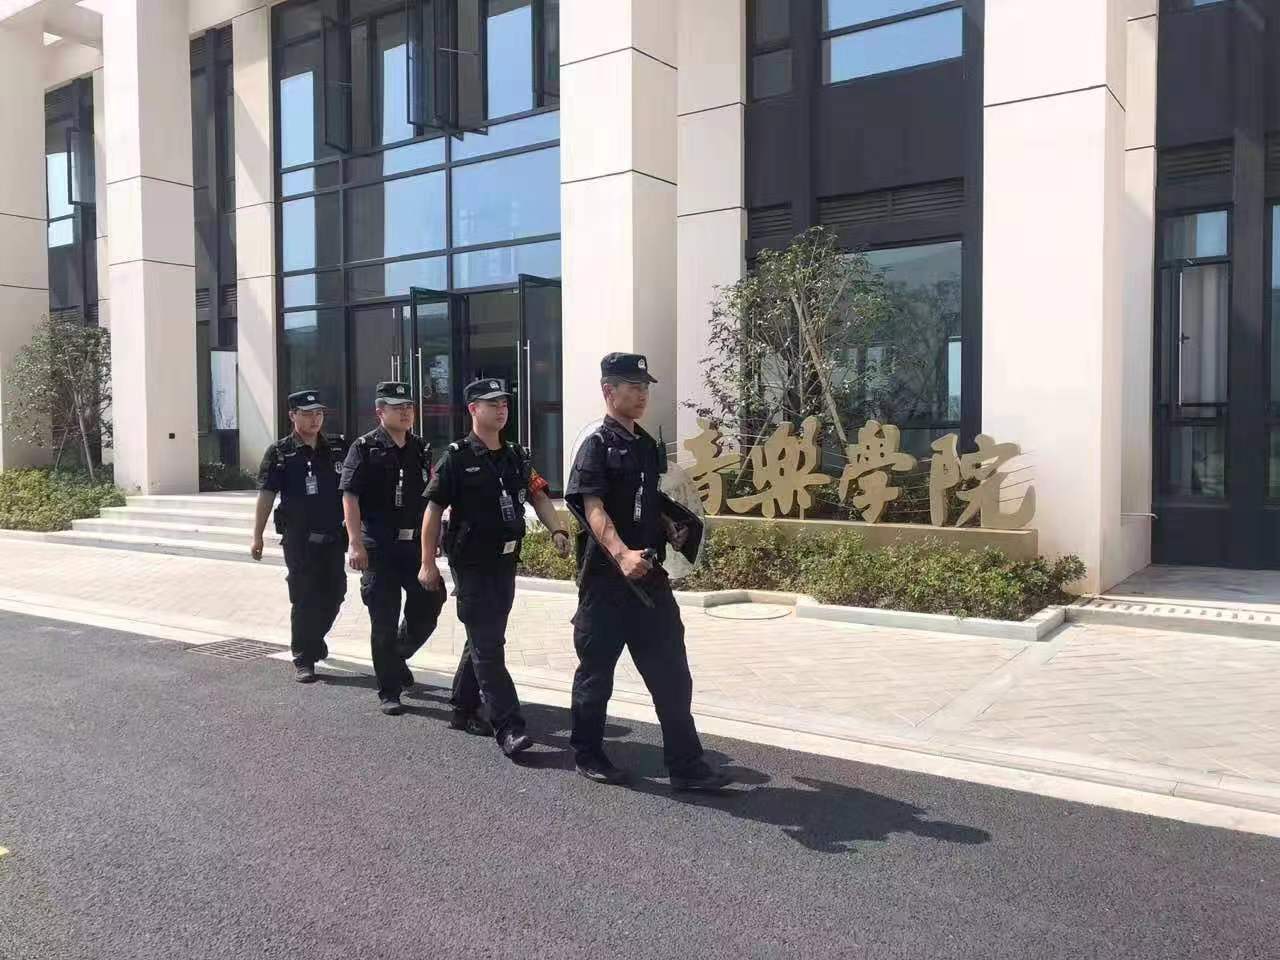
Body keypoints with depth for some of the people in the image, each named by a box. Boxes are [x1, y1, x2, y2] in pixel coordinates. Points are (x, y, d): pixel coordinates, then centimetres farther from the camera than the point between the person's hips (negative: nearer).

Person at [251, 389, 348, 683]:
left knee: (334, 594, 10)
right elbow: (266, 495, -4)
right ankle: (303, 659, 11)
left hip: (332, 537, 4)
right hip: (299, 538, -4)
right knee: (304, 599, -1)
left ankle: (314, 639, 37)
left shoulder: (334, 451, 8)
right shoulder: (280, 452, -2)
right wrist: (257, 537, -9)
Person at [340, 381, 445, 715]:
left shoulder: (420, 450, 12)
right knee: (384, 621, 1)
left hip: (416, 544, 5)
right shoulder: (365, 448, -4)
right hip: (380, 547, -5)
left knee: (429, 604, 5)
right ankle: (389, 692, 12)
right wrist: (356, 544, -17)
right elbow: (350, 496, -9)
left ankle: (397, 655, 33)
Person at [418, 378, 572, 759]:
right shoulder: (457, 457, -8)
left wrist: (556, 530, -13)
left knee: (485, 639, 15)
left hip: (505, 562, 7)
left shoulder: (517, 456, 10)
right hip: (471, 565, -6)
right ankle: (508, 728, -8)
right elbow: (434, 509, -7)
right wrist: (428, 563, -9)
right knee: (487, 646, -7)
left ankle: (464, 709, 31)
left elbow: (538, 496, 6)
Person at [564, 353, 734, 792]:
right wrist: (621, 555, -36)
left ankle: (686, 766, 11)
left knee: (671, 673, 5)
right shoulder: (597, 445, -8)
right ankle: (588, 755, 25)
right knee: (597, 669, 8)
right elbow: (593, 509, -20)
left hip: (649, 575, 7)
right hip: (606, 577, -7)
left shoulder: (647, 446, 15)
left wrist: (671, 529, 4)